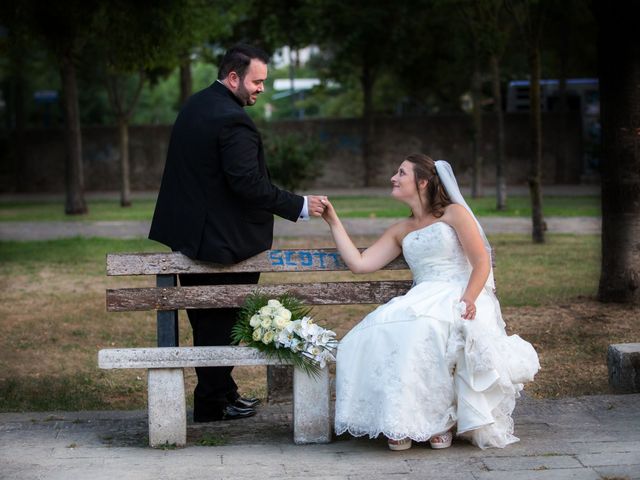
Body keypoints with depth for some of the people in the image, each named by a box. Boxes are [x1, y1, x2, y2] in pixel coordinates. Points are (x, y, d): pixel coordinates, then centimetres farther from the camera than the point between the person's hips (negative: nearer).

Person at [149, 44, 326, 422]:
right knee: (222, 323, 3)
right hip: (222, 241, -9)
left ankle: (221, 392, 28)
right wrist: (300, 206, -19)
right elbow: (249, 184, -25)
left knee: (207, 321, 16)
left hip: (189, 232, 9)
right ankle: (212, 404, 11)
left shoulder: (195, 105, 10)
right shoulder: (233, 121, -20)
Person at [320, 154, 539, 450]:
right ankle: (400, 423, -28)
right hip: (421, 301, 5)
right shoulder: (400, 231, 25)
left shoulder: (454, 213, 8)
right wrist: (333, 222, 15)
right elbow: (359, 263, 15)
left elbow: (481, 262, -1)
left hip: (459, 297, -5)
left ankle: (439, 419, -27)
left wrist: (468, 299, -18)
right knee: (380, 330, -29)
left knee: (424, 327, -39)